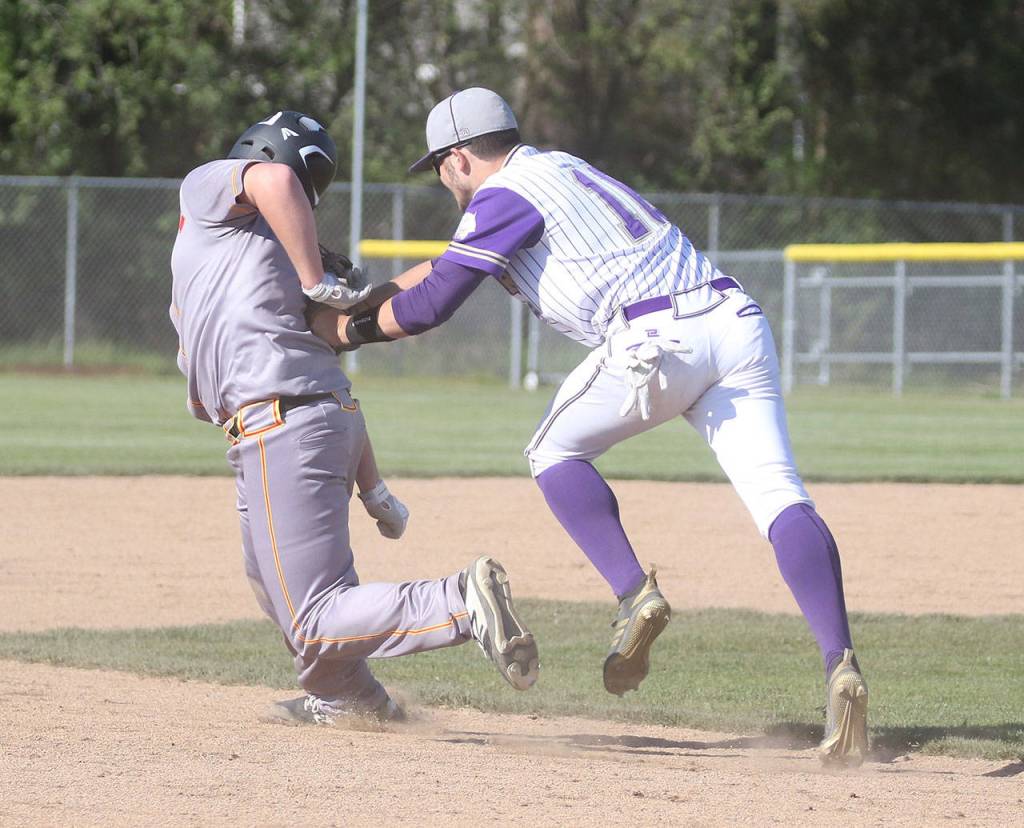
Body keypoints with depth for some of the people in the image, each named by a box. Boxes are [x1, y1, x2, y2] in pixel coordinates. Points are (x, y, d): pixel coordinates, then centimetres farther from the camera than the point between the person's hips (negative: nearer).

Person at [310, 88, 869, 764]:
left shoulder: (503, 197, 5)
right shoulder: (557, 168, 30)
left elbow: (428, 307, 2)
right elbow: (451, 262, 41)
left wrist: (351, 329, 19)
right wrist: (362, 298, 44)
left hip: (660, 338, -7)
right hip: (738, 322, 7)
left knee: (555, 453, 16)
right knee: (777, 493, -8)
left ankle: (635, 596, -5)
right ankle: (839, 663, -27)